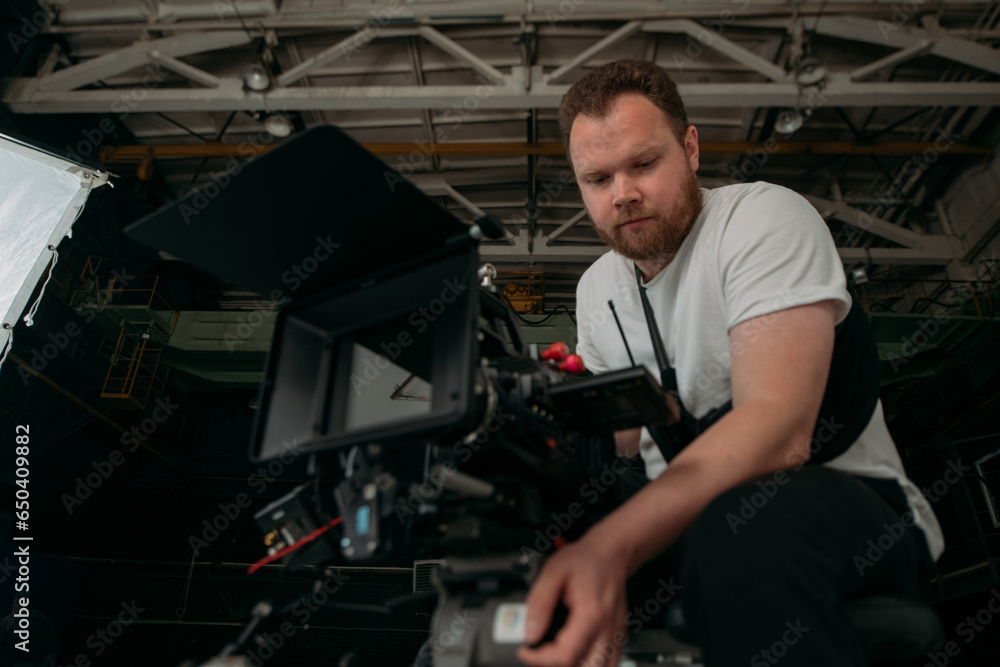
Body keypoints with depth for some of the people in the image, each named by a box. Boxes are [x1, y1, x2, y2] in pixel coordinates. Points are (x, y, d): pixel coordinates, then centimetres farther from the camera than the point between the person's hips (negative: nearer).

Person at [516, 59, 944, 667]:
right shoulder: (596, 288, 10)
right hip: (675, 518, 6)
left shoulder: (766, 218, -12)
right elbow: (619, 443, 11)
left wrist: (612, 546, -39)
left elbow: (778, 428, -27)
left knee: (737, 528, -41)